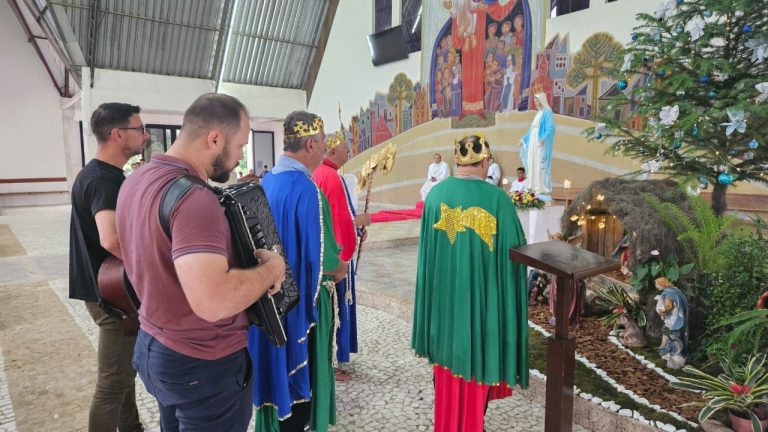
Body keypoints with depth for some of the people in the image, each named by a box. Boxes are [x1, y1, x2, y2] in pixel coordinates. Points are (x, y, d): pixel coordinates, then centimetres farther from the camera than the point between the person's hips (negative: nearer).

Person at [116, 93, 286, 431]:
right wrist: (272, 268, -24)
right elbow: (213, 301, -40)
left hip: (153, 346, 9)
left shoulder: (136, 181, 1)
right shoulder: (193, 198, -29)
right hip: (204, 365, -9)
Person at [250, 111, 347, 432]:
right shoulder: (306, 189, -23)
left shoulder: (265, 183, 2)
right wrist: (339, 270, 0)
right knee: (298, 375, 10)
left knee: (277, 368, 23)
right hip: (301, 301, -8)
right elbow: (322, 257, -22)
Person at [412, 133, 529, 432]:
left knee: (448, 354, 21)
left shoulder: (436, 193, -7)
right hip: (481, 294, -3)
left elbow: (427, 248, 2)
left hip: (443, 290, 4)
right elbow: (515, 250, -9)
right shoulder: (497, 198, -17)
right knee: (476, 355, 14)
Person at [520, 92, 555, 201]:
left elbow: (550, 129, -16)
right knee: (533, 166, 7)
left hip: (541, 144, -9)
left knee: (541, 166, -10)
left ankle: (542, 191, -9)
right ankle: (535, 189, 10)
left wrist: (542, 139, -26)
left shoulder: (547, 112, -7)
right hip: (533, 143, 9)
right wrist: (524, 138, 23)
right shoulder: (538, 113, 19)